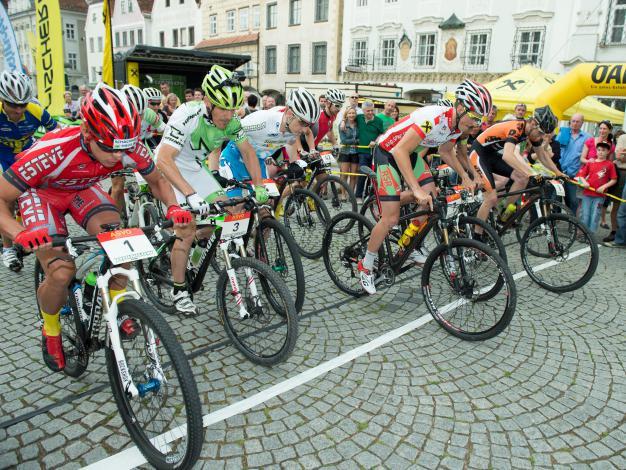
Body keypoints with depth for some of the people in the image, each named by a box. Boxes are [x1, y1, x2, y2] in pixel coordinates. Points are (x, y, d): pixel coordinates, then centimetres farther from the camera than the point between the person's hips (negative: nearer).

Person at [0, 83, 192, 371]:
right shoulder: (52, 151, -40)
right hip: (41, 192, -3)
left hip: (82, 189, 3)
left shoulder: (130, 148, -29)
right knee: (62, 274, -21)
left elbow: (157, 180, -9)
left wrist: (173, 206, -30)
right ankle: (51, 332, 10)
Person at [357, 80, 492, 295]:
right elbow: (399, 151, -38)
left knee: (431, 196, -7)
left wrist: (465, 178, 8)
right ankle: (365, 267, 6)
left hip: (410, 153, 8)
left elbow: (446, 152, 16)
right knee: (391, 219, -12)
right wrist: (417, 190, -43)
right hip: (388, 153, -8)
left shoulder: (458, 124, -5)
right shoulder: (433, 117, -33)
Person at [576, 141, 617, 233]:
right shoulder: (590, 162, 6)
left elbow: (614, 180, 0)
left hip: (599, 195, -2)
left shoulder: (609, 164, 0)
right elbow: (581, 175, 9)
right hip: (587, 193, 2)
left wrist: (604, 187, -12)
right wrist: (584, 182, -9)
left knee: (595, 216, 2)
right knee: (584, 215, 6)